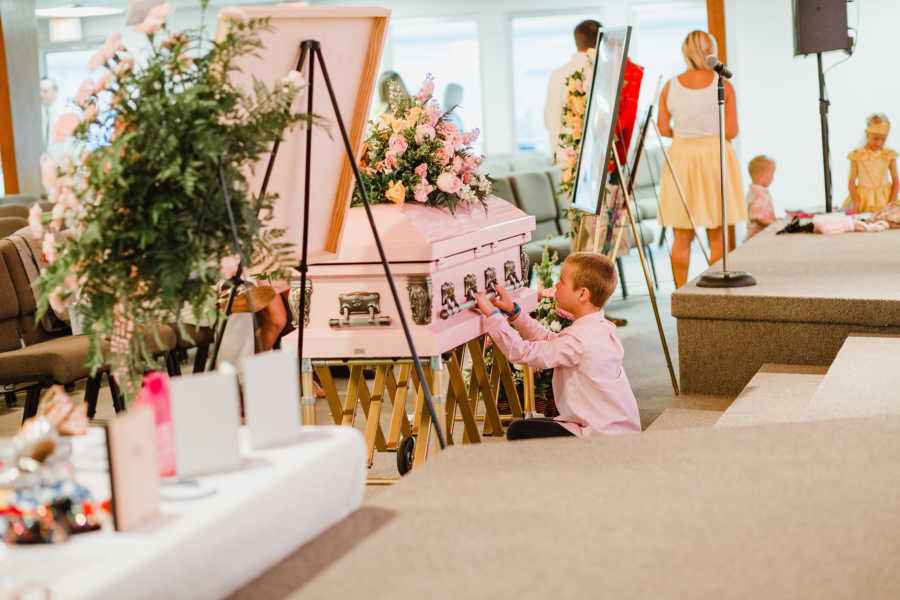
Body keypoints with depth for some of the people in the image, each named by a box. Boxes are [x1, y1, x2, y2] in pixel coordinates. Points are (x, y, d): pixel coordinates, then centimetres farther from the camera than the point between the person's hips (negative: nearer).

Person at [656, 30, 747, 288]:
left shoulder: (670, 87, -1)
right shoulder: (723, 86, -6)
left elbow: (664, 129, 1)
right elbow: (732, 131, -8)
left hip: (681, 157, 2)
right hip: (716, 158, -2)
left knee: (681, 237, 7)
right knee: (718, 236, 5)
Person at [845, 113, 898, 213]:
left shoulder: (889, 155, 4)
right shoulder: (857, 155, 0)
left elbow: (896, 182, 7)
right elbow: (852, 182, 2)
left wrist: (892, 202, -7)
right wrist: (856, 201, -12)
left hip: (885, 198, 2)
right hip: (864, 199, -2)